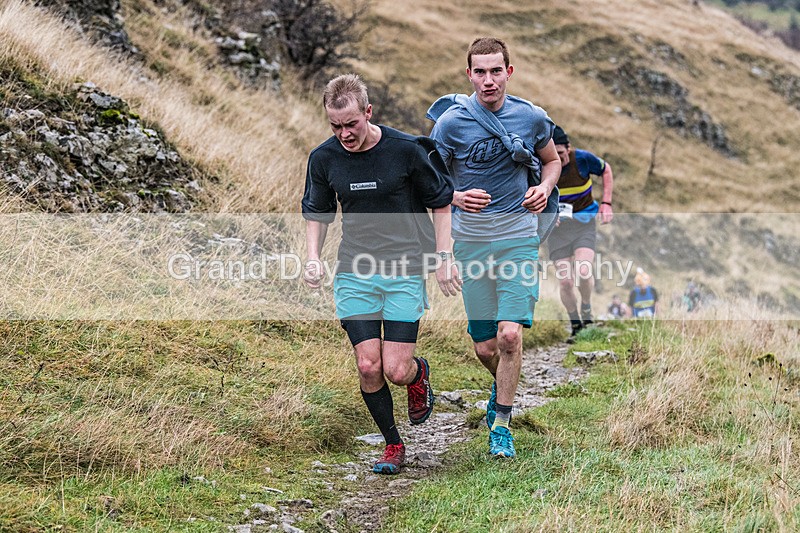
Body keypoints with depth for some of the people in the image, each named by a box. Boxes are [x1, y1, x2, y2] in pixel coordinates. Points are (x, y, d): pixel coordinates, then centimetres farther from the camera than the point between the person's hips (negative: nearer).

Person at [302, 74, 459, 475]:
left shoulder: (406, 150, -10)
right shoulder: (323, 158, -2)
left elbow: (440, 202, 2)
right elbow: (316, 212, 15)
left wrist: (444, 259, -2)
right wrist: (313, 258, 1)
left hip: (405, 269, -3)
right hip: (354, 273, 3)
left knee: (396, 371, -9)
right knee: (368, 367, -4)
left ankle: (418, 373, 30)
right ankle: (393, 444, 18)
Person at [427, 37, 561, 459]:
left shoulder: (532, 118, -1)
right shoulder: (450, 122, -7)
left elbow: (551, 159, 19)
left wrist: (545, 188, -2)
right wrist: (456, 197, -20)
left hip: (519, 238, 0)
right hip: (471, 242, 0)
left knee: (510, 334, -15)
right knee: (484, 348, 6)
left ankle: (501, 423, 1)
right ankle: (502, 385, 41)